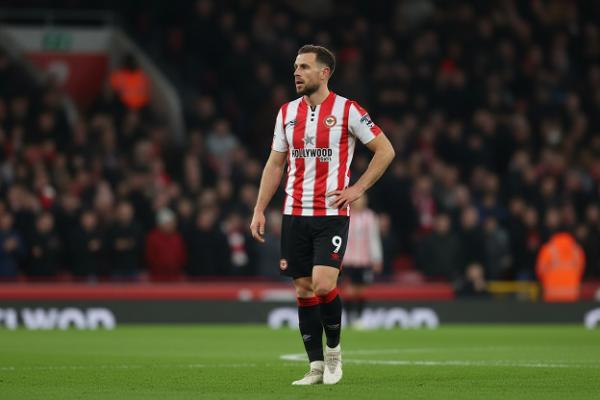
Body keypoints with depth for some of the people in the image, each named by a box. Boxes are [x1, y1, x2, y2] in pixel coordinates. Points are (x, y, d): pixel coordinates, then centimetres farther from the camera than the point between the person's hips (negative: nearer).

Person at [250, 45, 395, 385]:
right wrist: (259, 210, 9)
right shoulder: (287, 112, 9)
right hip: (295, 214, 5)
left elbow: (385, 150, 0)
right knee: (304, 289, 3)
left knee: (323, 284, -17)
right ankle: (317, 366, 10)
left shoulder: (347, 111, -5)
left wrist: (358, 189, -7)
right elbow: (275, 165, 15)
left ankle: (334, 350, 6)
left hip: (332, 214, -5)